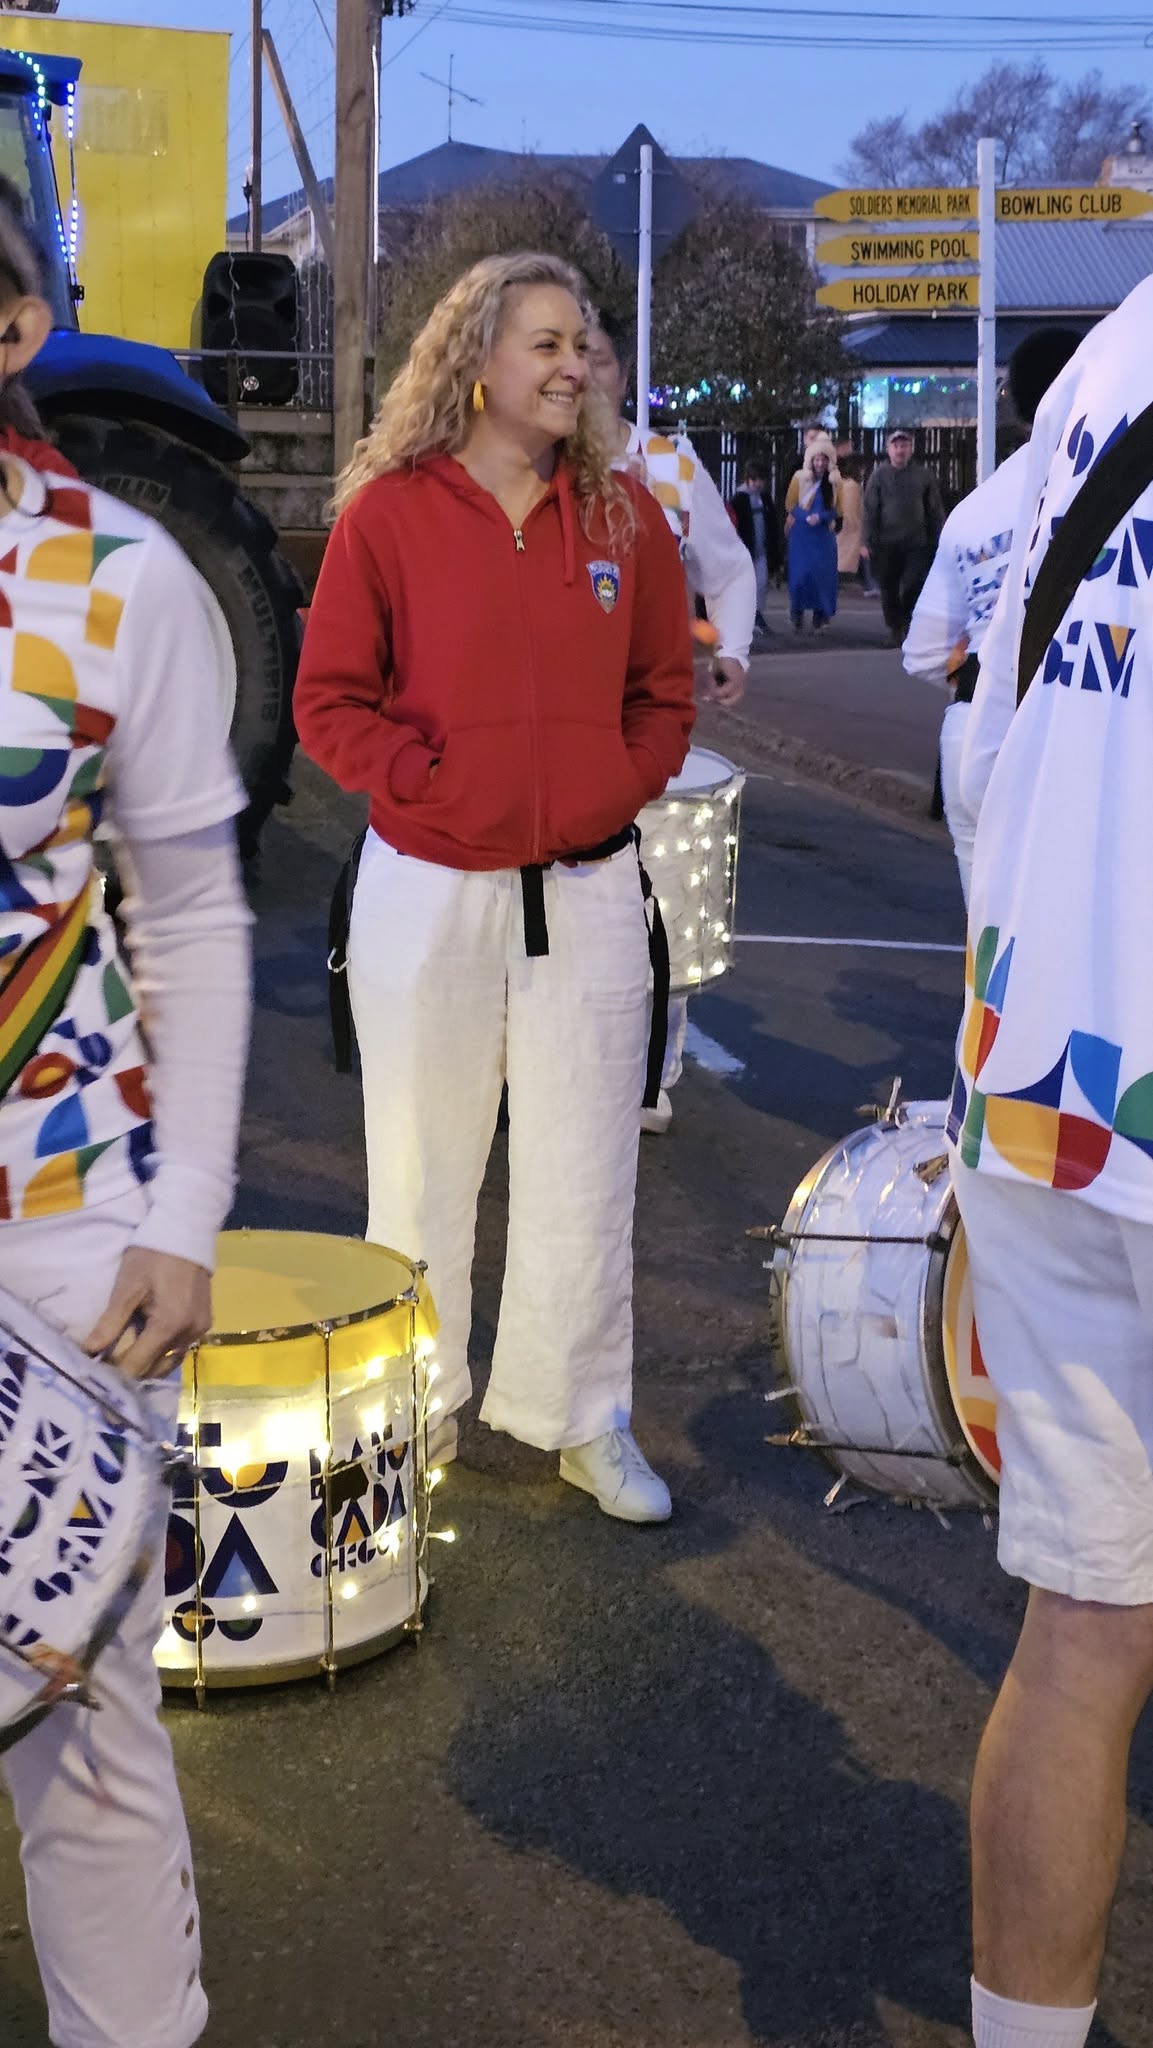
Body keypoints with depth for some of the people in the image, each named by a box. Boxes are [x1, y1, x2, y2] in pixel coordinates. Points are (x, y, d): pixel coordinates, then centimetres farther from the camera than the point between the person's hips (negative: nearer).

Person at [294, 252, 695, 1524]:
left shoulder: (624, 515, 6)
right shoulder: (388, 513, -3)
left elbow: (664, 692, 11)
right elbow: (330, 701, -2)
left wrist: (621, 787, -4)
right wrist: (428, 785, -13)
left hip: (588, 884, 2)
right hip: (428, 885, -2)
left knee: (585, 1165, 7)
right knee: (422, 1160, 10)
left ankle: (582, 1417, 21)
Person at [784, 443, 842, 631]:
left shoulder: (834, 481, 5)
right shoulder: (800, 478, 0)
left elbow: (838, 510, 5)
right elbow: (790, 506, 0)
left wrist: (821, 517, -14)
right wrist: (808, 517, -17)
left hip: (824, 536, 1)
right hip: (801, 536, -1)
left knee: (823, 575, -4)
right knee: (800, 573, -9)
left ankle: (820, 618, 5)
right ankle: (797, 615, 9)